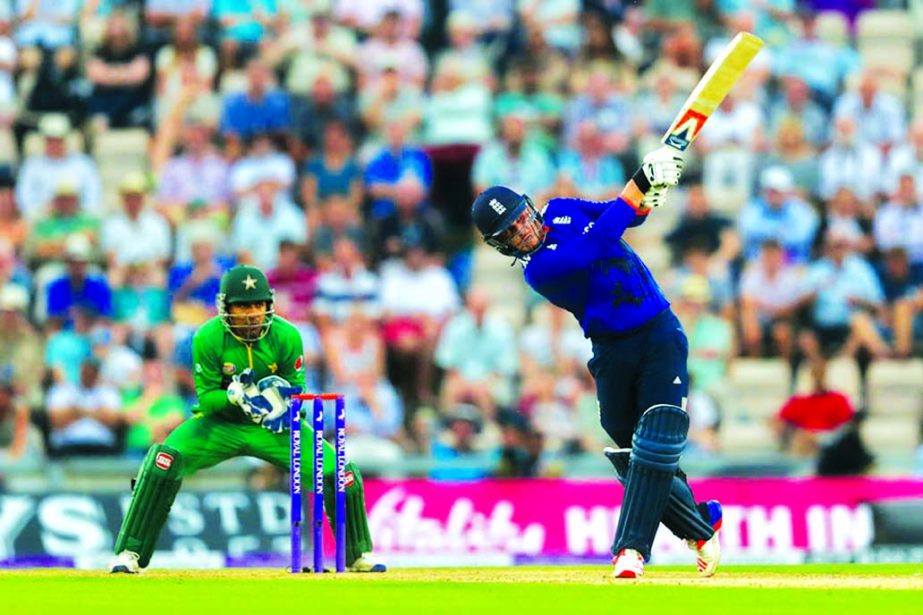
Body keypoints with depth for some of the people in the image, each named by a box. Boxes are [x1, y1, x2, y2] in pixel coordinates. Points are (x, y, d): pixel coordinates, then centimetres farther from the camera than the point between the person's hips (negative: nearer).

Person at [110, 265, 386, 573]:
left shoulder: (287, 336, -15)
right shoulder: (207, 338, -19)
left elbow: (298, 388, -5)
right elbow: (206, 395, -12)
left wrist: (282, 399, -29)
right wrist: (233, 396, -34)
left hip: (273, 426, 1)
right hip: (219, 424, -1)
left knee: (341, 473, -11)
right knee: (164, 461, -28)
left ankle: (360, 555, 15)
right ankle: (130, 554, -19)